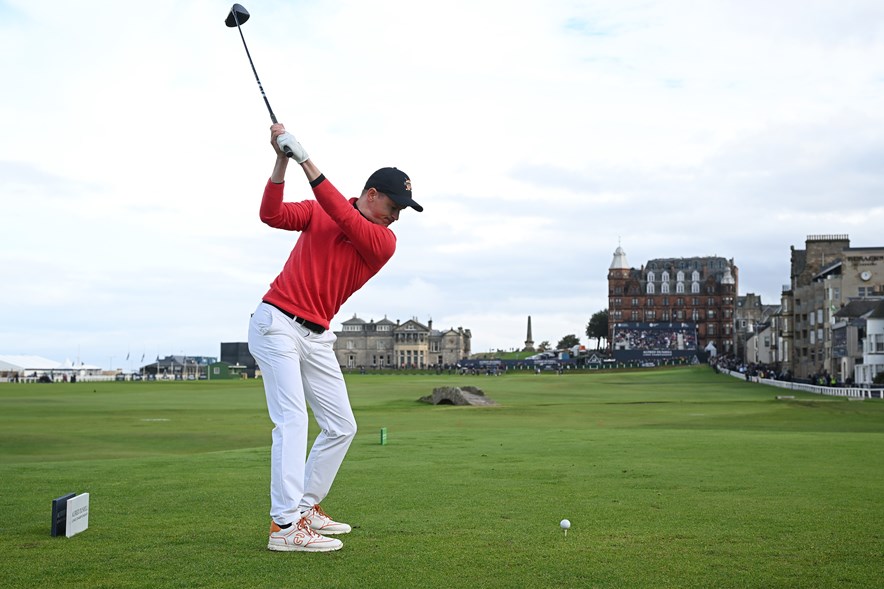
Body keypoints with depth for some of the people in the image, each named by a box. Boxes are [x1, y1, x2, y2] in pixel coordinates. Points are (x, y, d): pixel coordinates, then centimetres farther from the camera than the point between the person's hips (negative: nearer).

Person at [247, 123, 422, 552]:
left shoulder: (385, 242, 0)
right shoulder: (318, 211, 1)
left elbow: (346, 219, -17)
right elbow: (272, 215, -11)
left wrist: (308, 165, -22)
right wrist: (282, 161, -21)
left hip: (317, 337, 5)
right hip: (277, 322, -5)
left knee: (341, 427, 7)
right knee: (292, 419, -16)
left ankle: (307, 508, 20)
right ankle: (285, 525, -19)